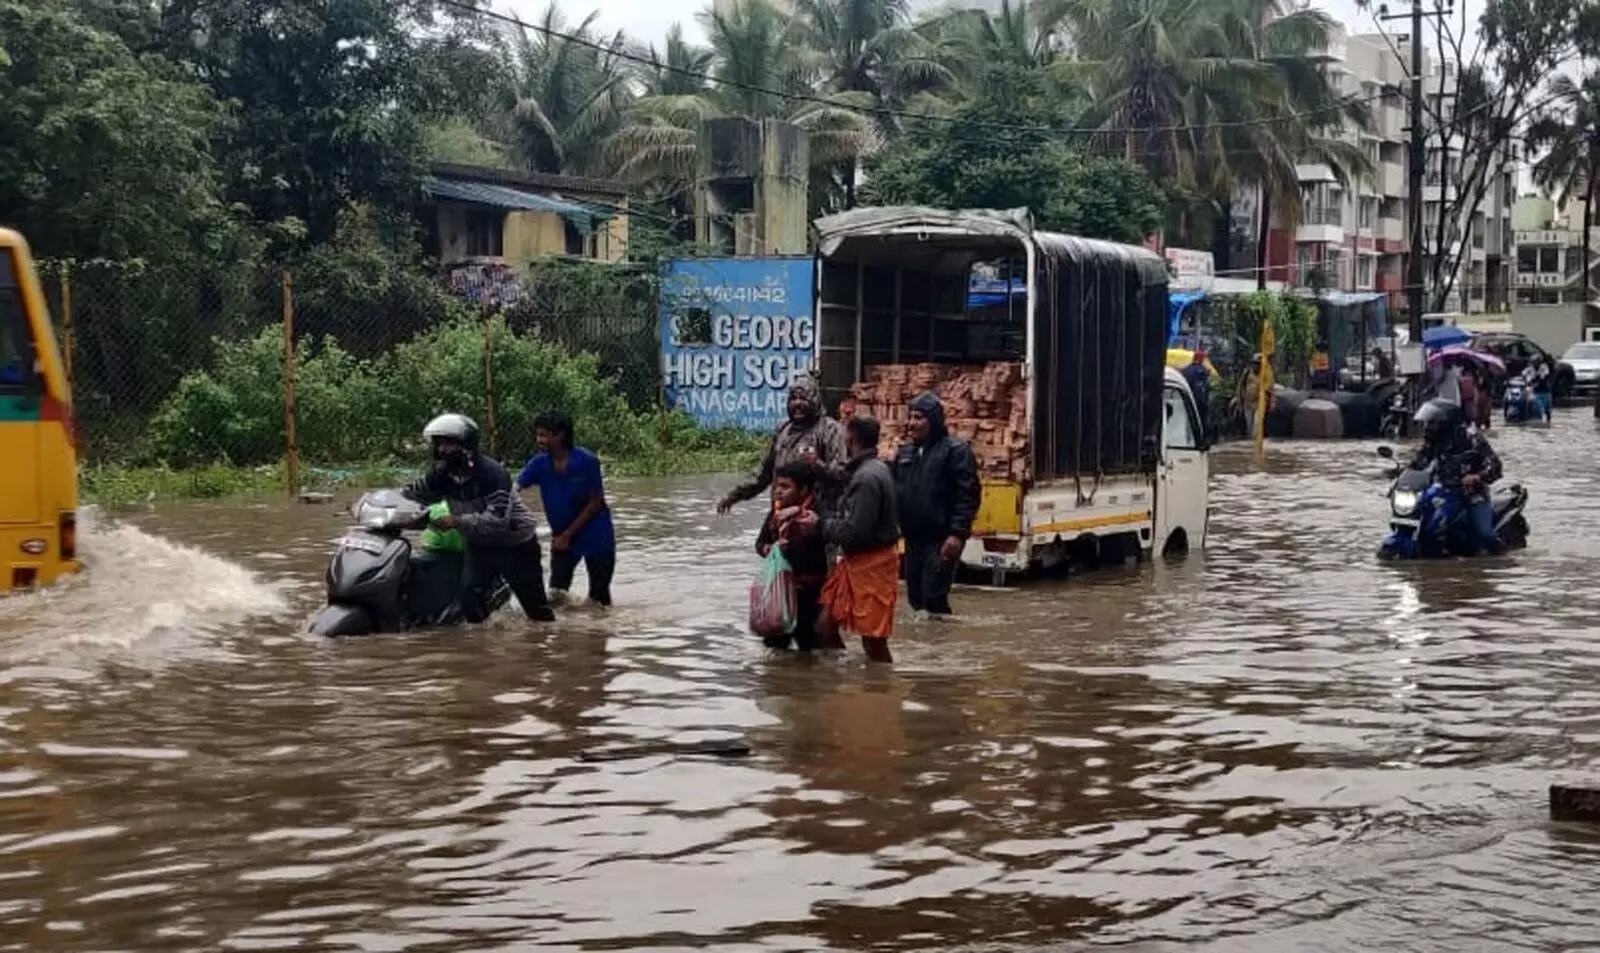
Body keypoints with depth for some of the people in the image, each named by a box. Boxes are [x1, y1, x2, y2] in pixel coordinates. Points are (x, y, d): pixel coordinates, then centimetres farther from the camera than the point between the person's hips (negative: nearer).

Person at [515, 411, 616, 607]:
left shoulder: (587, 461, -18)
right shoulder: (539, 464, -7)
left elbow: (595, 503, -13)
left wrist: (567, 535, -14)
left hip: (595, 536, -3)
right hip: (562, 537, 3)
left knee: (599, 598, 4)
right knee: (556, 593, -6)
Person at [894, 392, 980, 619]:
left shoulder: (955, 450, -7)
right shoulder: (905, 452, 14)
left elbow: (968, 495, -13)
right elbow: (894, 491, 20)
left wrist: (958, 533, -20)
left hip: (942, 539, -7)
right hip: (913, 539, 7)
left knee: (933, 598, -12)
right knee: (916, 597, 10)